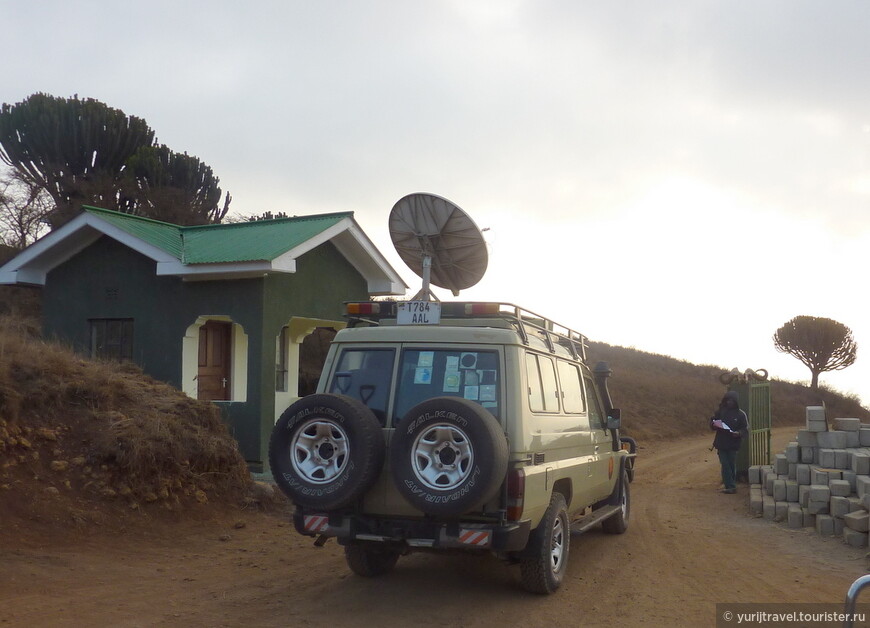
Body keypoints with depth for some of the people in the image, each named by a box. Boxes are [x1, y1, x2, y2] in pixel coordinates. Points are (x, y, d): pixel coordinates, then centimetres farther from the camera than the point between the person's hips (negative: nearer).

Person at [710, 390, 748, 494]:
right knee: (725, 465, -5)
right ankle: (731, 486, -5)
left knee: (732, 465, 5)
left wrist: (738, 433, -23)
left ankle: (730, 486, 14)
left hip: (733, 444, -1)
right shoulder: (720, 411, 5)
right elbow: (712, 423, 11)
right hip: (721, 443, 2)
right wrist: (714, 424, -13)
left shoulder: (741, 414, -1)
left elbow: (745, 429, -2)